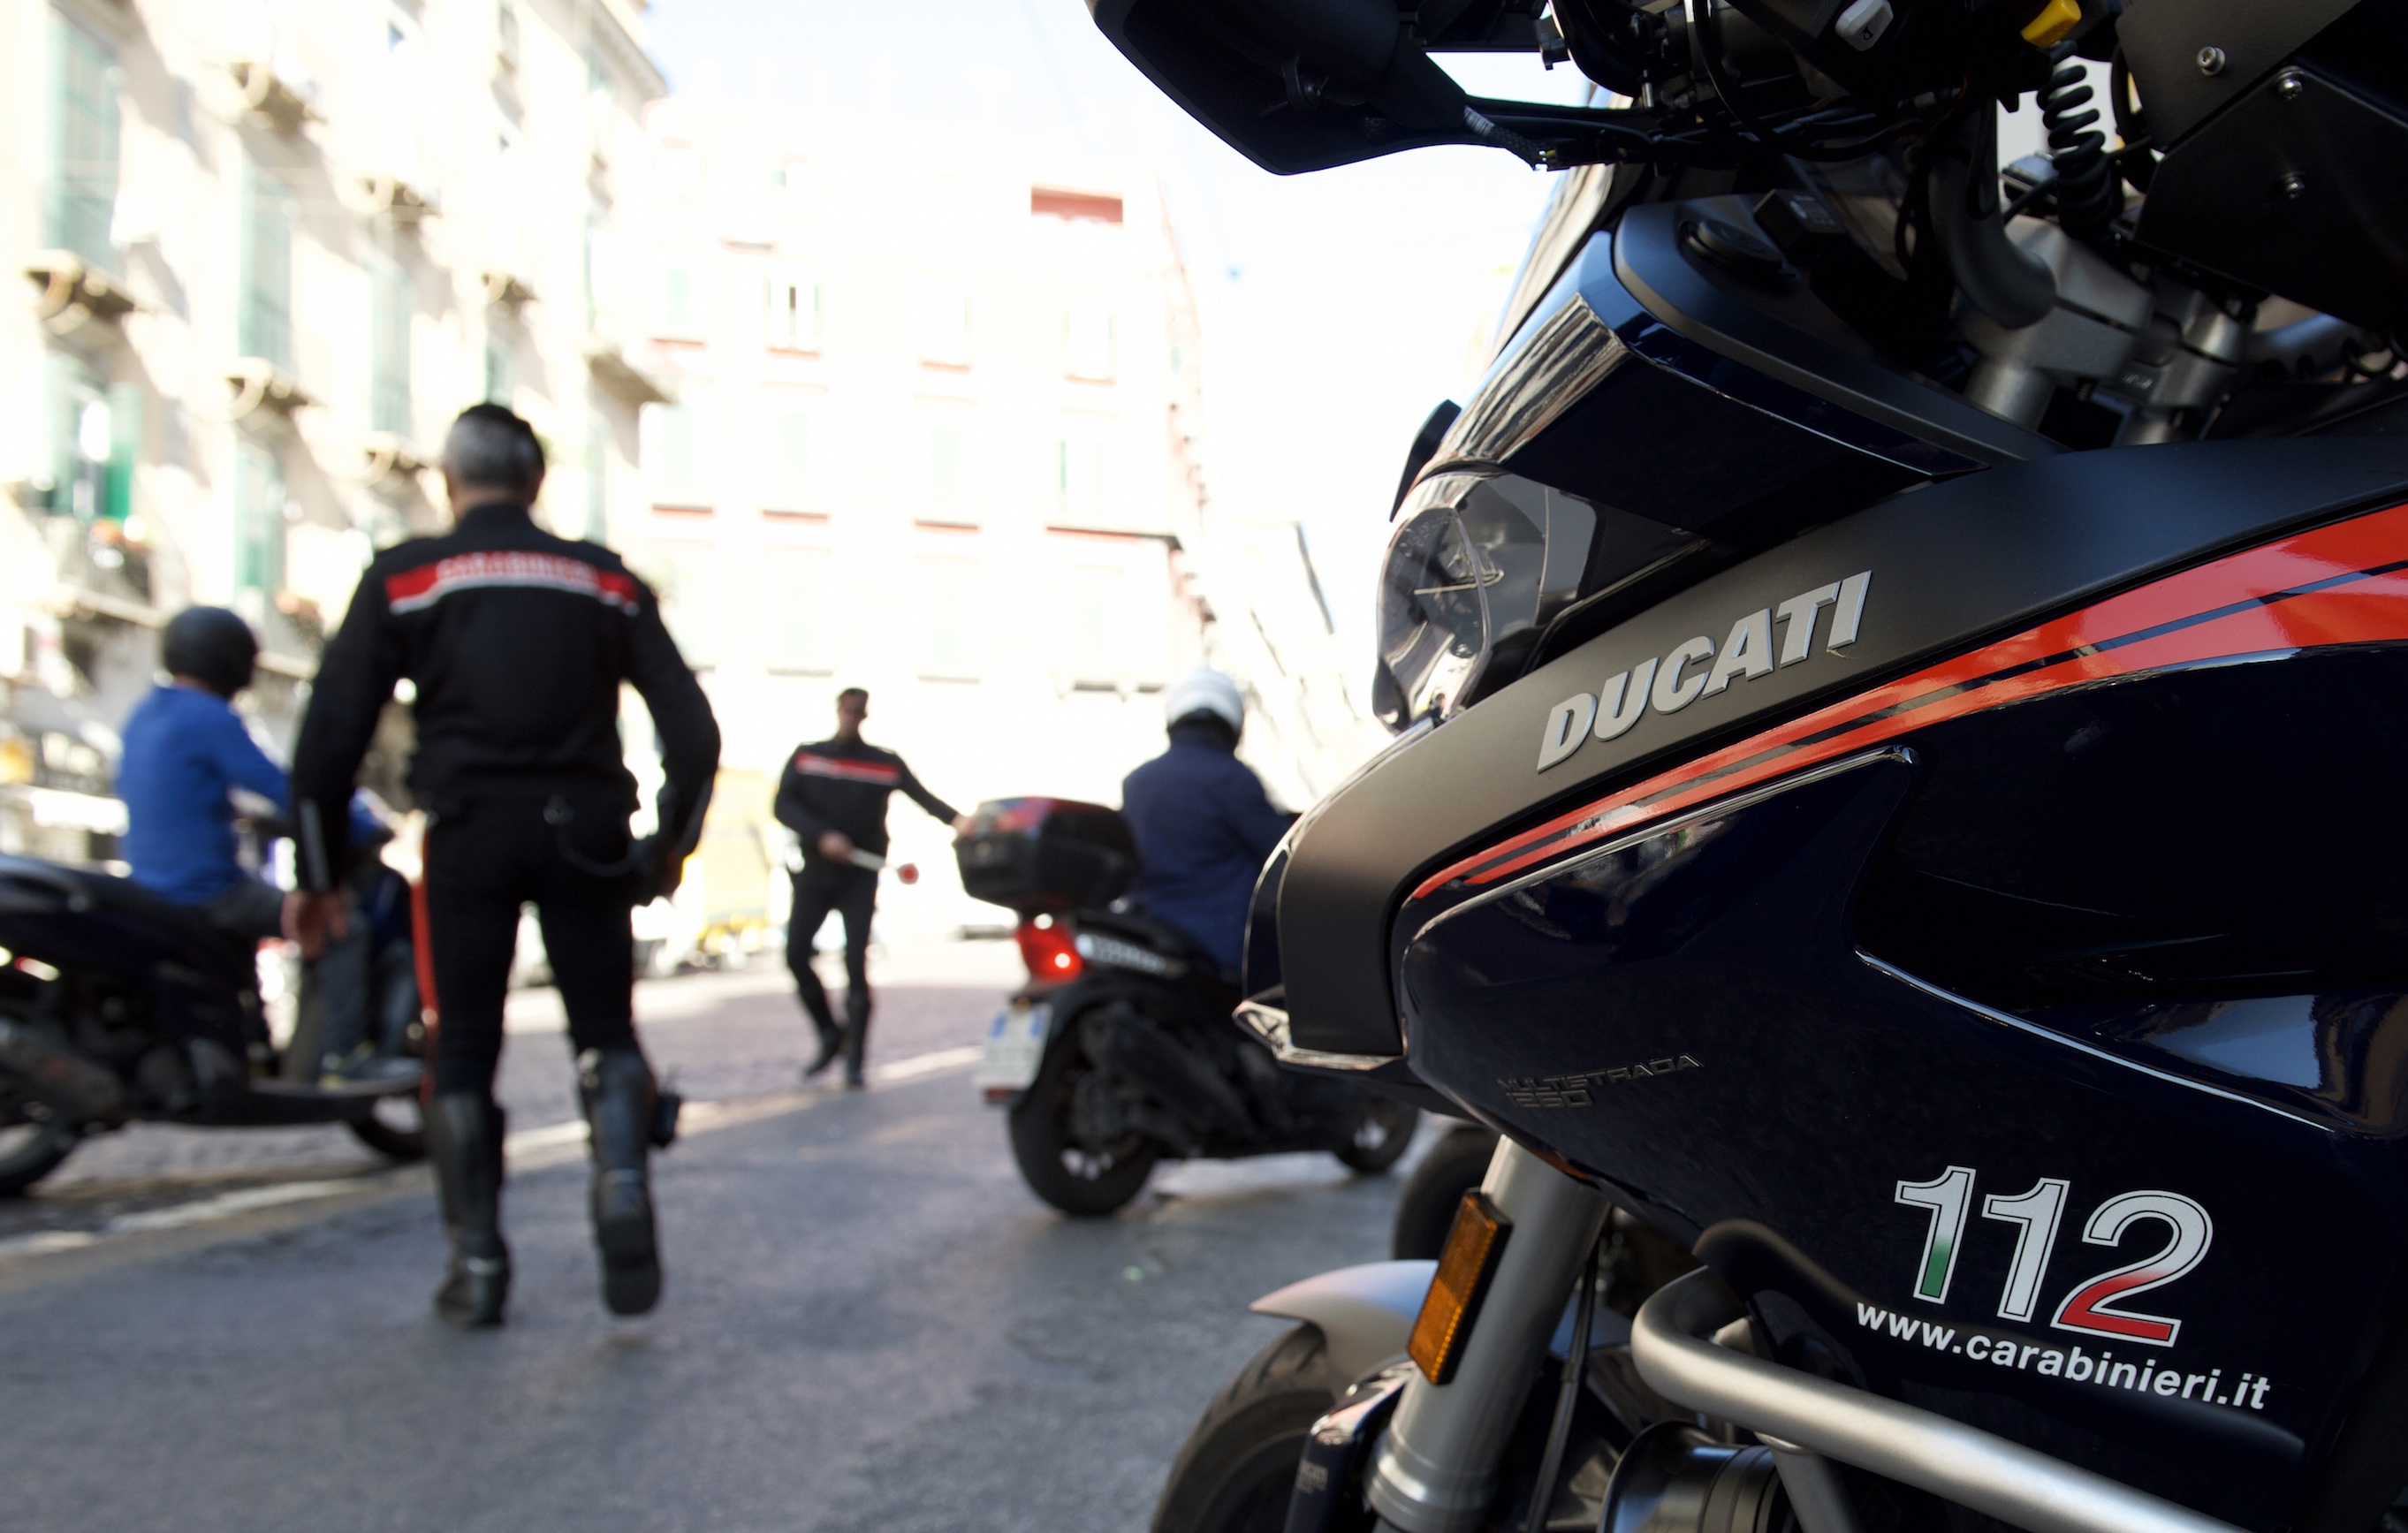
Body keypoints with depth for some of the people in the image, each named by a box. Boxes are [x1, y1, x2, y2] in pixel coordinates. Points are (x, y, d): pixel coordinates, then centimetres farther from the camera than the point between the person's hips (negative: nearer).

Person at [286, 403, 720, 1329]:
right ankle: (623, 1187, -14)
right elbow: (692, 726, 6)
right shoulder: (605, 580, 11)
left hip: (469, 830, -1)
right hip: (585, 829, 1)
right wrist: (673, 845, 18)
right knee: (606, 1034, 12)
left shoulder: (404, 577, 5)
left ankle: (477, 1263, 10)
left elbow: (331, 735, -1)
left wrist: (318, 873, 7)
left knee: (465, 1052, 11)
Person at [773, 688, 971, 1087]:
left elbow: (921, 796, -8)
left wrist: (956, 819, -26)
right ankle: (830, 1035, 15)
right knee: (796, 954, -6)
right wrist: (822, 836, -19)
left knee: (856, 964, -8)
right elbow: (784, 806, -4)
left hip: (860, 877, -2)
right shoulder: (806, 757, 6)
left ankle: (855, 1059, -2)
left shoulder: (886, 763, 3)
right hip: (815, 871, 2)